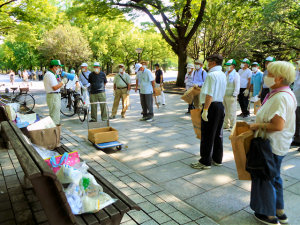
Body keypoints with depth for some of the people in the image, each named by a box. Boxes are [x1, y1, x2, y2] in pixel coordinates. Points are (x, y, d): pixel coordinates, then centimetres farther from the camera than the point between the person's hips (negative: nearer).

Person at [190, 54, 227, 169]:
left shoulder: (211, 75, -15)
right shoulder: (223, 75, 14)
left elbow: (209, 95, -22)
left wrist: (205, 110, -21)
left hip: (212, 106, -9)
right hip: (221, 105, 9)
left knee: (207, 135, -2)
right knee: (218, 133, 15)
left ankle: (205, 162, 7)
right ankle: (217, 159, 26)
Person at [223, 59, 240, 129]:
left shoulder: (236, 75, -6)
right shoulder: (225, 74, 16)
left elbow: (237, 86, -10)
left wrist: (234, 95, -16)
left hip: (231, 97, -7)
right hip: (224, 96, 7)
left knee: (232, 112, -2)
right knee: (225, 112, 13)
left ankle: (233, 126, 8)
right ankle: (226, 125, 23)